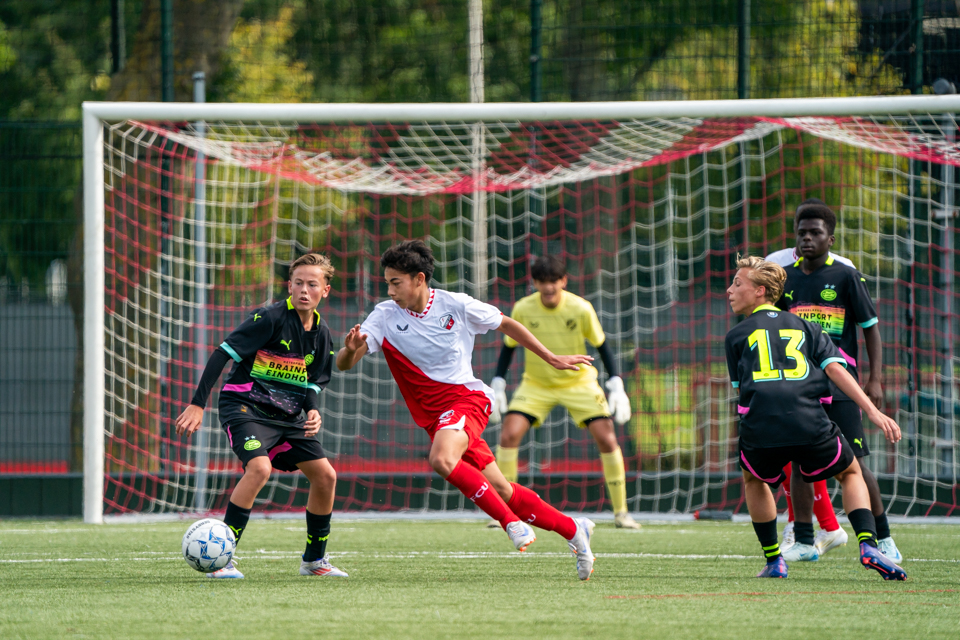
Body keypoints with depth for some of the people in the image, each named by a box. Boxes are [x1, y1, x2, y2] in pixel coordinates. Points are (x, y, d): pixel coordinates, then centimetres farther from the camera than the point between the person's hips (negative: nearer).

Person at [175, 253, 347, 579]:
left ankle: (314, 560, 21)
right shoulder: (270, 318, -16)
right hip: (244, 405, -7)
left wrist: (313, 411, -11)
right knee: (259, 467, -30)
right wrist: (197, 405, -24)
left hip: (286, 416, 7)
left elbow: (311, 385, 13)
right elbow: (222, 354, -18)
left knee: (325, 475, 2)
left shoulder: (321, 335, 6)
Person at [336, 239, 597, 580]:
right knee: (499, 490, 4)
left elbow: (506, 324, 7)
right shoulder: (385, 316, -5)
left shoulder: (456, 306, -9)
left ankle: (511, 521, -21)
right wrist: (351, 349, -36)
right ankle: (573, 529, 20)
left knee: (441, 460, -33)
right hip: (433, 415, 4)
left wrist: (551, 359, 11)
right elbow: (343, 364, -11)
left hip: (467, 397, -4)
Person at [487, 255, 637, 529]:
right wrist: (497, 386, -5)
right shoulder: (522, 309, -15)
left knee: (607, 438, -12)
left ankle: (620, 512, 3)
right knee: (509, 435, -18)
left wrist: (617, 387, -12)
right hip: (536, 384, 1)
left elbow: (601, 345, -6)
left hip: (579, 383, -1)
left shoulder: (581, 309, -18)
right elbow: (508, 347, 0)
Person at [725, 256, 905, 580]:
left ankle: (773, 561, 26)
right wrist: (873, 411, 3)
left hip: (760, 428, -1)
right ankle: (868, 544, 2)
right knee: (850, 473, 25)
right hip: (810, 425, 1)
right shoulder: (805, 326, 22)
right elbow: (835, 369, 9)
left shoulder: (736, 336, 19)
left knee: (754, 480, 32)